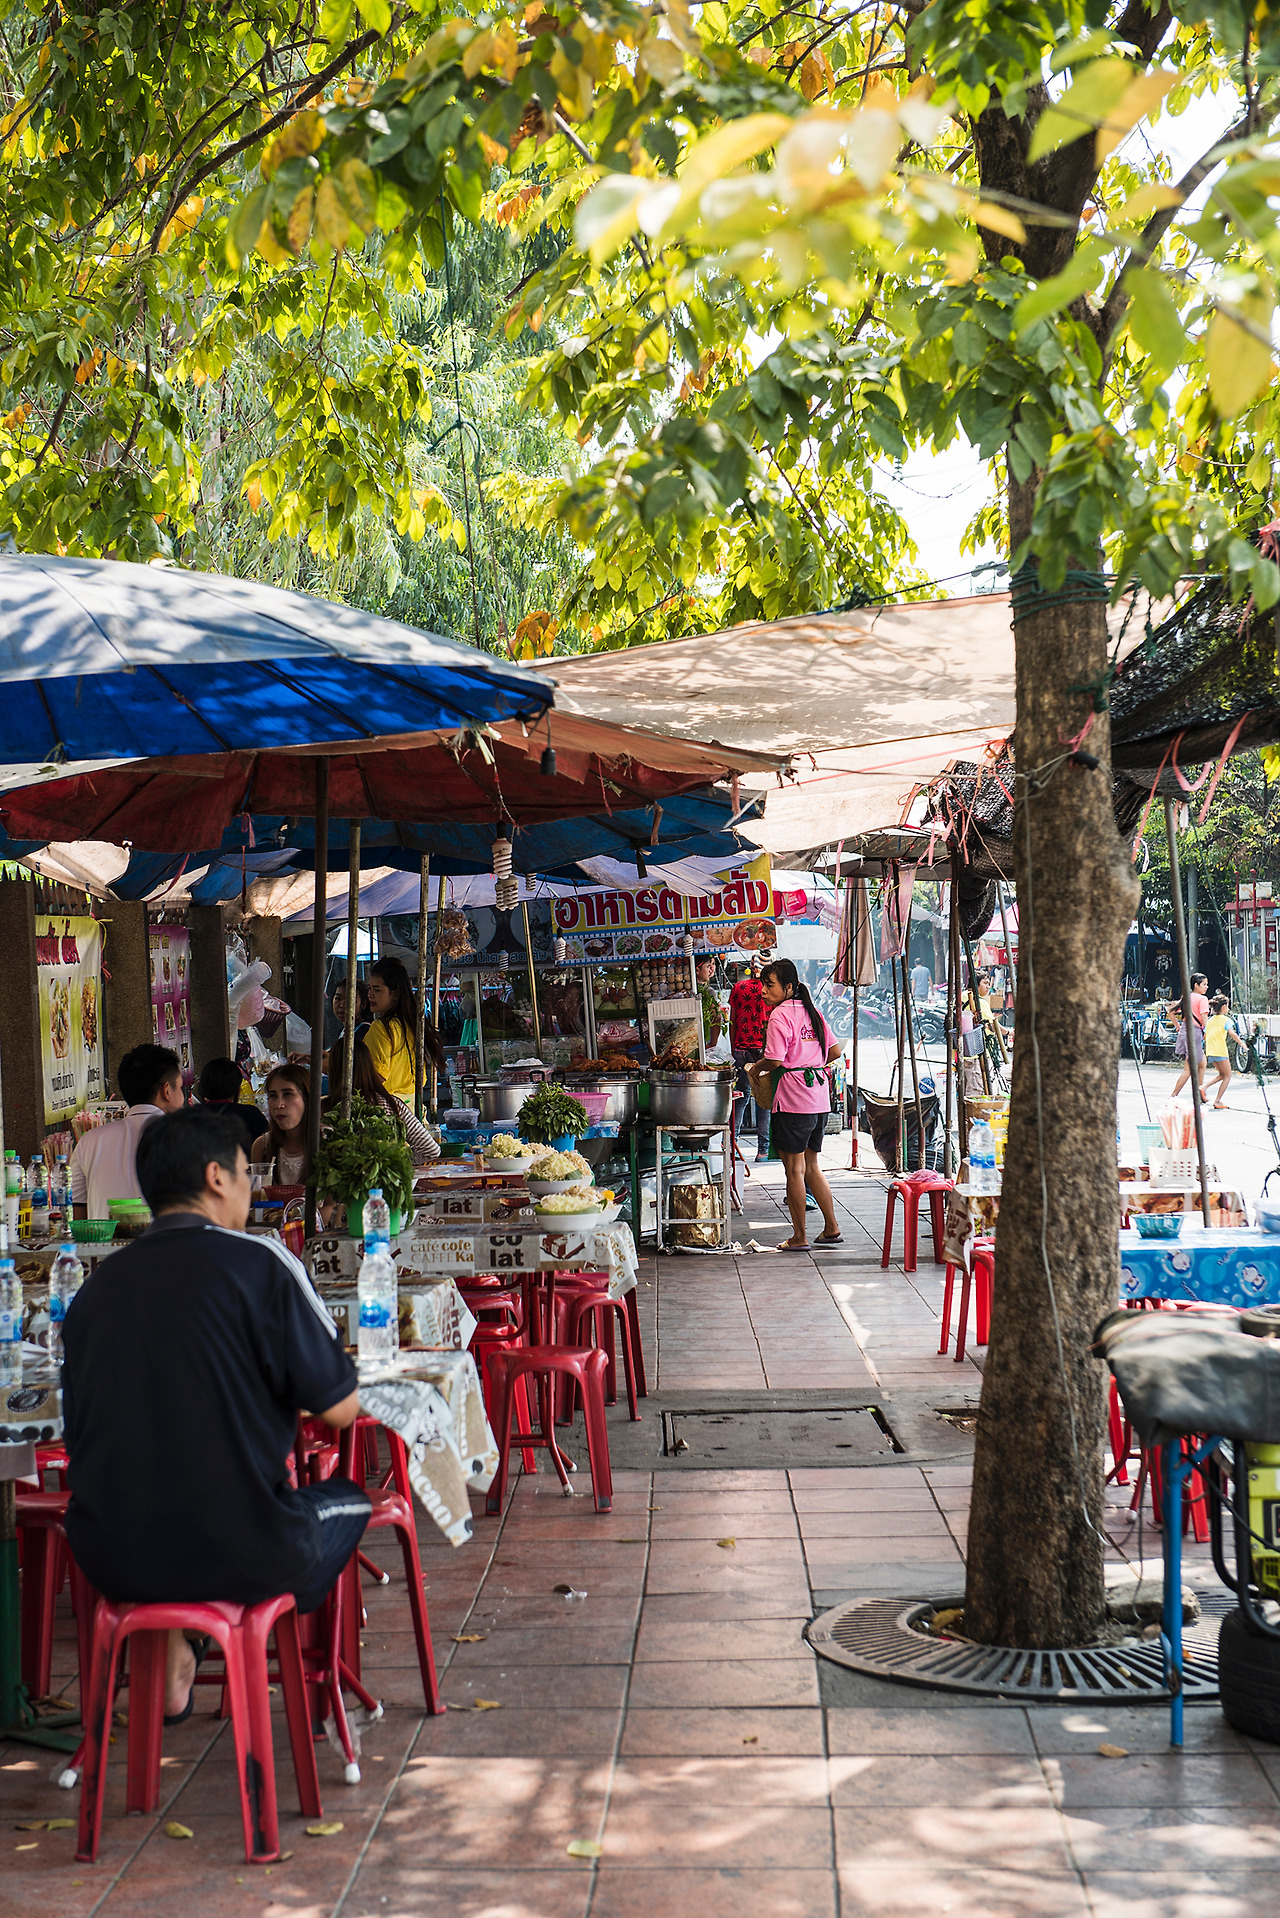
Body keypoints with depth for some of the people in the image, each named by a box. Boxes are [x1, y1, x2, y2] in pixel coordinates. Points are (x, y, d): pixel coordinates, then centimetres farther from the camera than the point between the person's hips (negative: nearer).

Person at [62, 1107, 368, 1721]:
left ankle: (169, 1672, 35)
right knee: (348, 1501, 27)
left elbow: (79, 1434, 13)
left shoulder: (94, 1286, 4)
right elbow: (339, 1408, -7)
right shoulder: (259, 1263, -9)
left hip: (109, 1562, 4)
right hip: (238, 1556, -4)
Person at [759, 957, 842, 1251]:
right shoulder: (811, 1011, 12)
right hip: (819, 1097, 8)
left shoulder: (780, 1015, -11)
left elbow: (774, 1060, -18)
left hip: (793, 1102, -8)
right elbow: (835, 1052, 13)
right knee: (812, 1166, 17)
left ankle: (799, 1236, 4)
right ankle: (831, 1228, 17)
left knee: (794, 1169, 0)